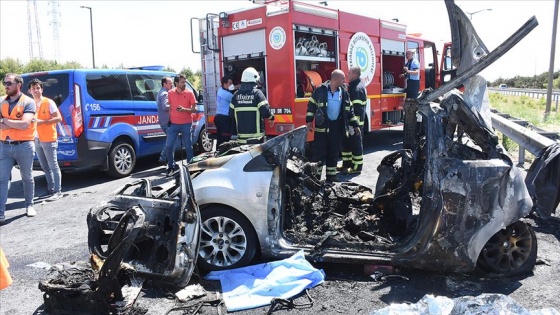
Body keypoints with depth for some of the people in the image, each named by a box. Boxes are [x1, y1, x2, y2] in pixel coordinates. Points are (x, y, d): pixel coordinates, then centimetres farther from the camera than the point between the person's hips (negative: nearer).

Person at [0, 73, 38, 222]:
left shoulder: (28, 102, -7)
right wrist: (17, 123, -15)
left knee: (27, 178, 12)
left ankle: (29, 205, 29)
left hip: (24, 145, -3)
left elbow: (24, 124, -19)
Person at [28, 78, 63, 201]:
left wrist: (42, 122, -18)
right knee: (45, 167, 12)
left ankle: (57, 191, 0)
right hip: (37, 140, 7)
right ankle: (51, 189, 21)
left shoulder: (49, 102, -6)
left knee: (53, 166, -4)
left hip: (49, 139, -7)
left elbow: (58, 118, -11)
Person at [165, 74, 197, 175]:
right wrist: (170, 118, 13)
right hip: (173, 123, 2)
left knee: (188, 146, 2)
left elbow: (194, 109, -4)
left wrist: (184, 109, -20)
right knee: (168, 145, 1)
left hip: (186, 124, -2)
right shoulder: (170, 93, 4)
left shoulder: (189, 93, -3)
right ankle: (171, 166, 17)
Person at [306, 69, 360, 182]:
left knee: (333, 153, 9)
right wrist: (309, 121, -9)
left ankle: (331, 175, 18)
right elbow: (311, 105, -2)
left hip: (337, 128, 4)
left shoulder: (344, 93, 8)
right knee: (319, 152, -2)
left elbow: (349, 110, 14)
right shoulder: (320, 90, -5)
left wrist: (355, 125, 12)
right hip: (322, 127, -4)